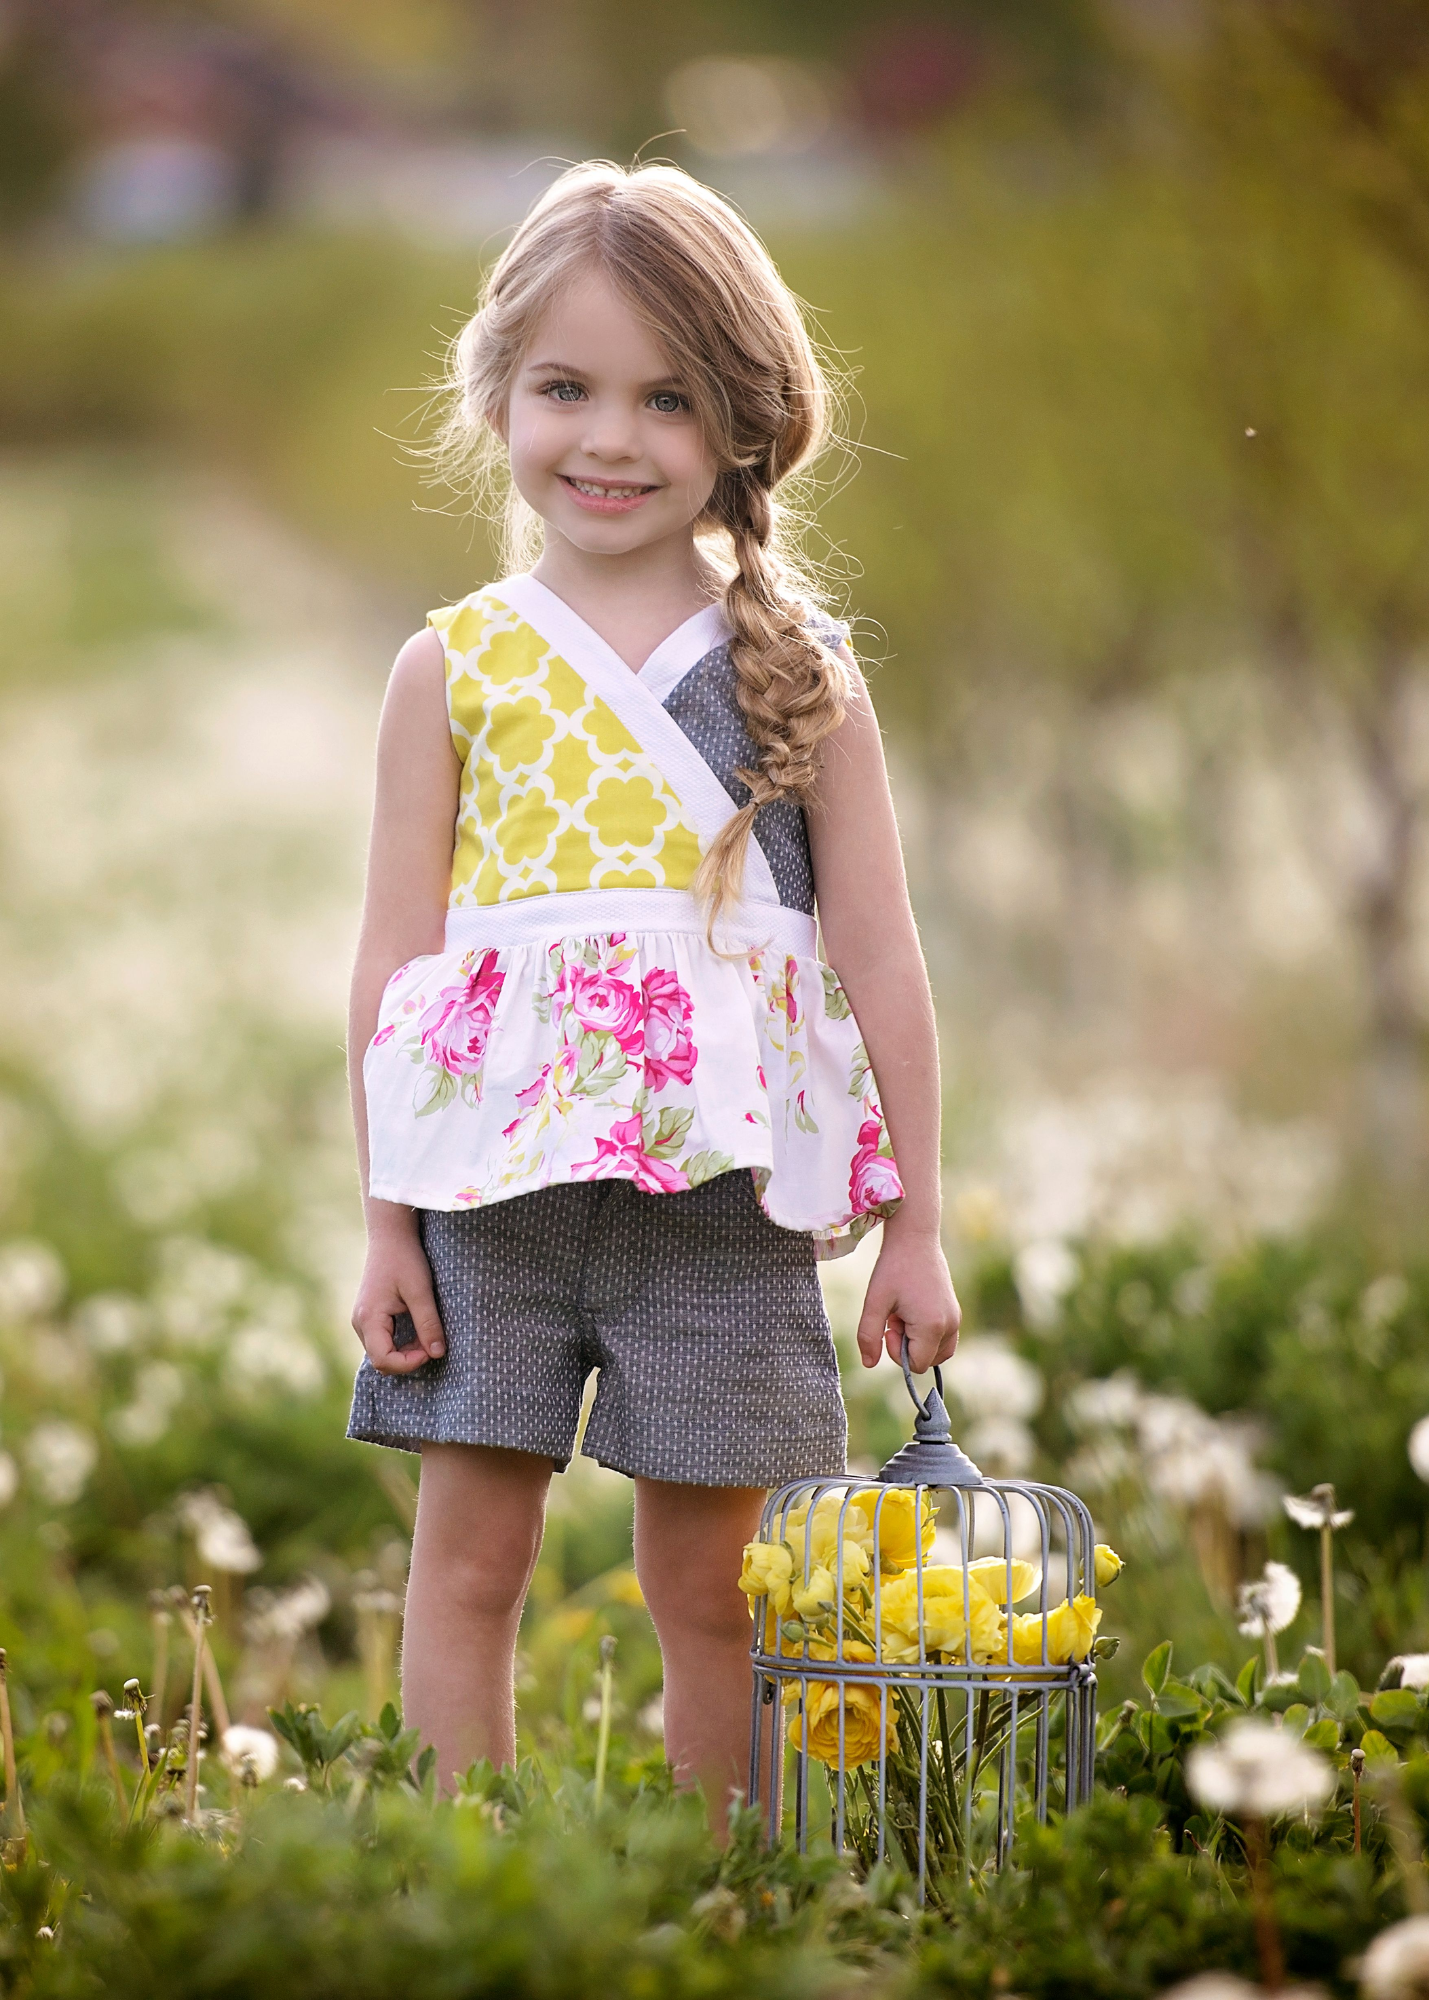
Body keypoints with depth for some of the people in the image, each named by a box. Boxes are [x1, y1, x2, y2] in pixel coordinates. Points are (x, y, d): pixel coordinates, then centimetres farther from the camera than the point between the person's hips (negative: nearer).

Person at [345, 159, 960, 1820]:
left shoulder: (799, 674, 5)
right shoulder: (454, 667, 5)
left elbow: (878, 959, 6)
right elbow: (394, 955, 6)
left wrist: (912, 1227, 4)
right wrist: (386, 1219, 2)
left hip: (723, 1188, 0)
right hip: (494, 1174, 1)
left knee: (708, 1582, 3)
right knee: (468, 1553, 2)